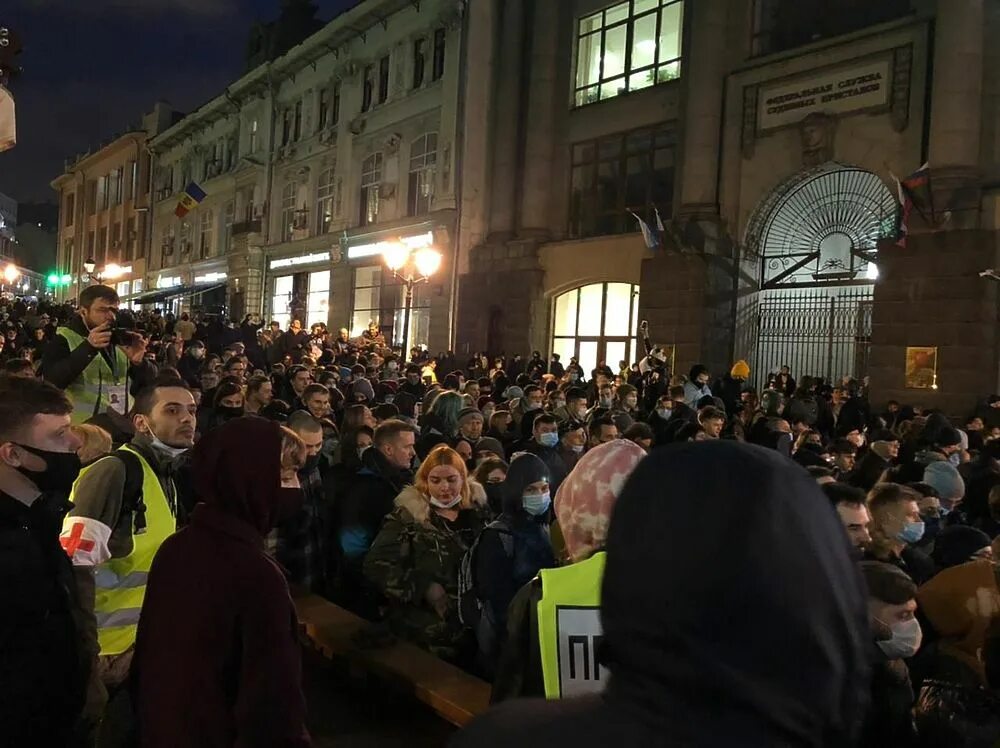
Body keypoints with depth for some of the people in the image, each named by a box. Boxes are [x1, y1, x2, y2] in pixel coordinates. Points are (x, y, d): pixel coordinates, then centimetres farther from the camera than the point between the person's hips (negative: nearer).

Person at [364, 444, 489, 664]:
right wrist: (425, 587, -11)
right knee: (451, 636, -25)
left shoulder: (478, 510, 13)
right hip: (425, 615, -3)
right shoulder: (407, 516, 4)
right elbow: (376, 565, -3)